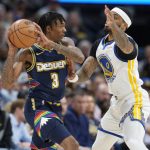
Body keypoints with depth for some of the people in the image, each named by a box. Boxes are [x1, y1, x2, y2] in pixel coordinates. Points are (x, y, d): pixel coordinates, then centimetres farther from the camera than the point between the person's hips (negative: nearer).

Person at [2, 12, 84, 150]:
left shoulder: (65, 44, 2)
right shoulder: (28, 53, -11)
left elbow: (80, 58, -21)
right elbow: (6, 84, -18)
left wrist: (51, 44, -31)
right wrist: (11, 52, -30)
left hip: (55, 108, 7)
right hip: (37, 107, -7)